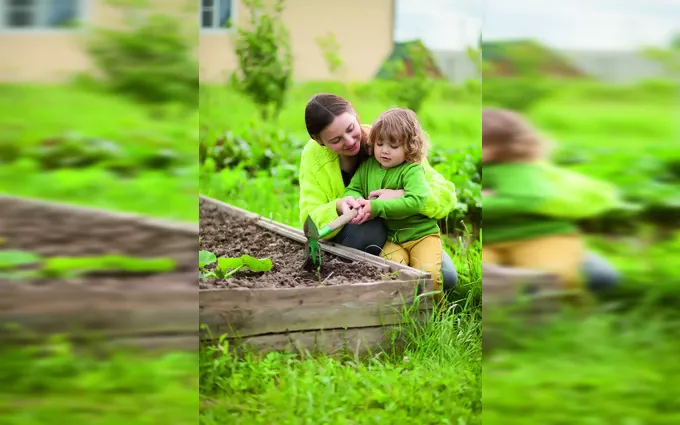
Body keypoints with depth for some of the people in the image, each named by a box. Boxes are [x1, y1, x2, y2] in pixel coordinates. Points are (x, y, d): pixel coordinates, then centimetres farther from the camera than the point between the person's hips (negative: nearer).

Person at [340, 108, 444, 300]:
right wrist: (354, 199, -16)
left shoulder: (413, 170, -10)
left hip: (422, 234, -3)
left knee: (428, 272, -28)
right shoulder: (368, 166, 9)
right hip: (392, 238, 4)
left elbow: (415, 201, -25)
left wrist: (376, 206, -29)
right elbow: (352, 188, 11)